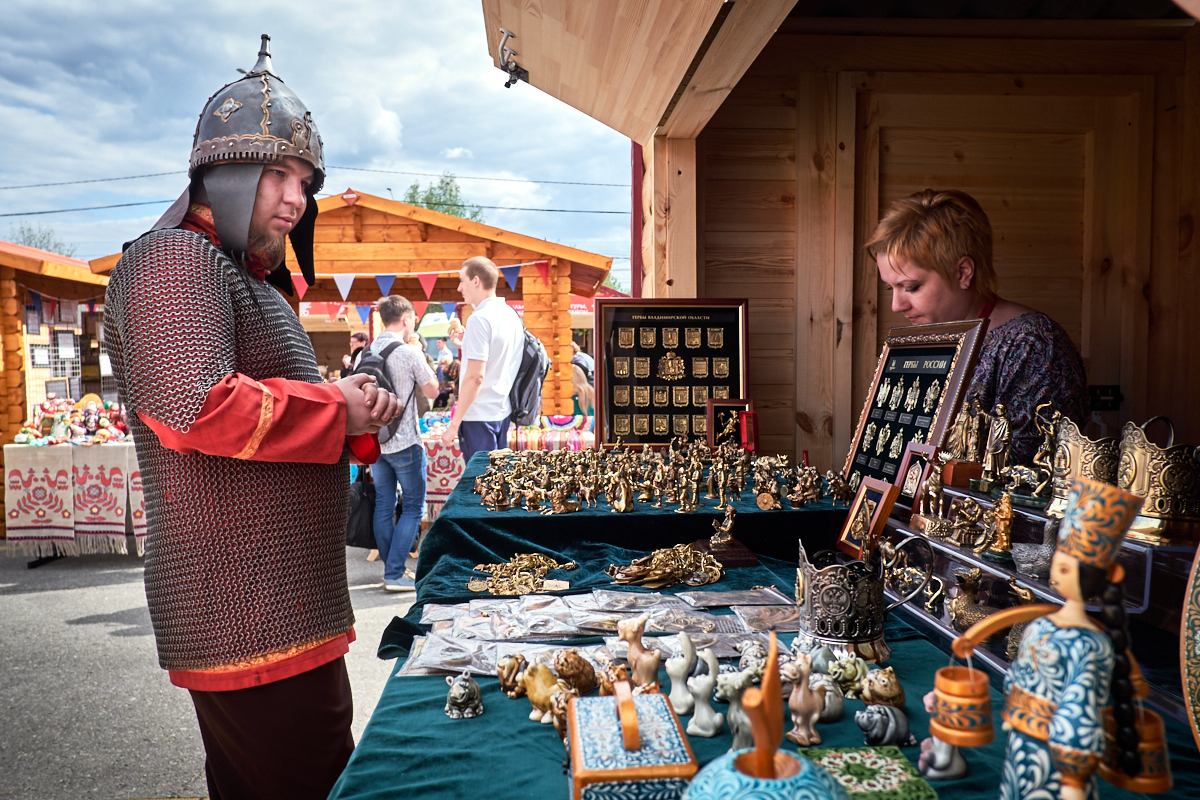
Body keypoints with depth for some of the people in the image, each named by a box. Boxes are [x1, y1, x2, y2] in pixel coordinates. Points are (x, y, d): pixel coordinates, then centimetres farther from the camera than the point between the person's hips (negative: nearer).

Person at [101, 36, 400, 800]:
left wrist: (356, 418, 7)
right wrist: (337, 407, -14)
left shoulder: (250, 280, 23)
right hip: (252, 623, -11)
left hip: (281, 608, 11)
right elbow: (198, 406, -27)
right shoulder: (175, 260, -11)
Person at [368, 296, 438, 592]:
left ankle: (390, 569, 19)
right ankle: (395, 574, -1)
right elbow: (431, 390, -2)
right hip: (405, 442, -6)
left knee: (384, 506, 12)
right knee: (413, 507, 3)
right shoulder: (410, 353, -13)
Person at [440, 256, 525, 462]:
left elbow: (475, 377, -21)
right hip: (503, 412, 9)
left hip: (480, 416, -9)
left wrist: (454, 424, -17)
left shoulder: (479, 319, -17)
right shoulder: (512, 315, 10)